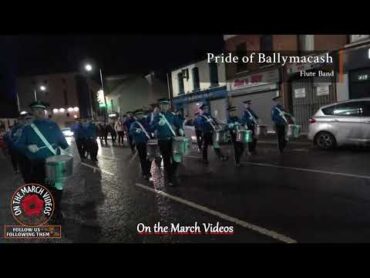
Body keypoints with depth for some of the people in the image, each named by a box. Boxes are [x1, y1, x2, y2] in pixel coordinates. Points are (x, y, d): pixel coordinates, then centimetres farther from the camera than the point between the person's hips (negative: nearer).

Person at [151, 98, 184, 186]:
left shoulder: (173, 115, 5)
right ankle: (169, 179, 17)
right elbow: (152, 127, -10)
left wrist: (180, 129, -10)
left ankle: (172, 175, 27)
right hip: (162, 141, -2)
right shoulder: (157, 116, -2)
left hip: (172, 139, 2)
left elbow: (179, 124, 10)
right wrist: (159, 123, -27)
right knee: (166, 160, 4)